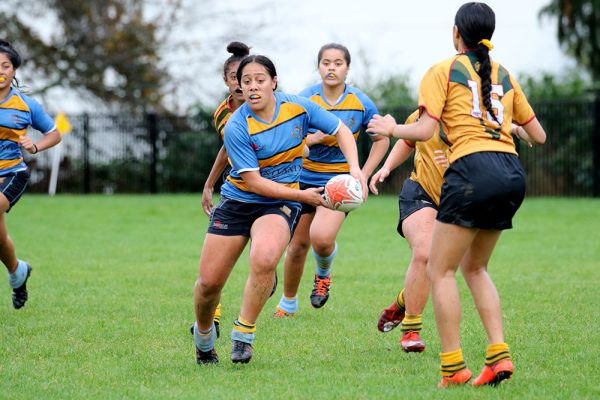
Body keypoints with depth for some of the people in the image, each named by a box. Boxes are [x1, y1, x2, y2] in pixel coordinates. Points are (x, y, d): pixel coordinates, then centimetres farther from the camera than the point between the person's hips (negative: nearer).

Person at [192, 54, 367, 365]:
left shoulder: (298, 107, -9)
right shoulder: (237, 128, -18)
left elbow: (341, 130, 4)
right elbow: (254, 181, -18)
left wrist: (354, 168, -12)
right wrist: (303, 195, -20)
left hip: (279, 205, 0)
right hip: (237, 202, 0)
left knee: (264, 258, -33)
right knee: (208, 282, -2)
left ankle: (243, 333, -16)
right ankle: (203, 336, 31)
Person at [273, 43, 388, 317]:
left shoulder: (361, 103, -6)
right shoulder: (304, 99, -8)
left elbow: (381, 140, 7)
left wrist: (363, 175, -2)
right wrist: (314, 138, -27)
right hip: (305, 179, 1)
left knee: (322, 238, -25)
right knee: (298, 245, 7)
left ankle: (323, 273, 10)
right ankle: (288, 304, 29)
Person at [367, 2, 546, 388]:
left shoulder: (443, 71, 4)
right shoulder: (504, 75, 19)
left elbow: (424, 130, -5)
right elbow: (538, 136, 22)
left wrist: (392, 128, 14)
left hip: (473, 168, -6)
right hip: (512, 172, 6)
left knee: (440, 269, 3)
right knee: (475, 267, 20)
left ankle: (453, 368, -4)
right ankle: (499, 354, 6)